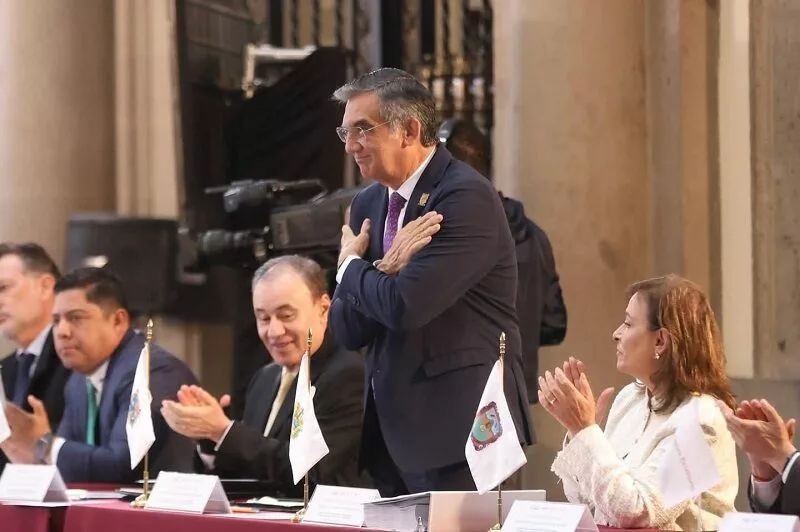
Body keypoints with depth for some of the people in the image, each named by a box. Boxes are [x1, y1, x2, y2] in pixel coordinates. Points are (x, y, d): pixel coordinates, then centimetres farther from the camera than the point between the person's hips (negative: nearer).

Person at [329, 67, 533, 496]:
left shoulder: (466, 198, -14)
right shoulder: (368, 205, 11)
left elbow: (405, 307, -24)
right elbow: (346, 330, 8)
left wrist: (352, 267, -4)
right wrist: (386, 267, -12)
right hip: (392, 429, 8)